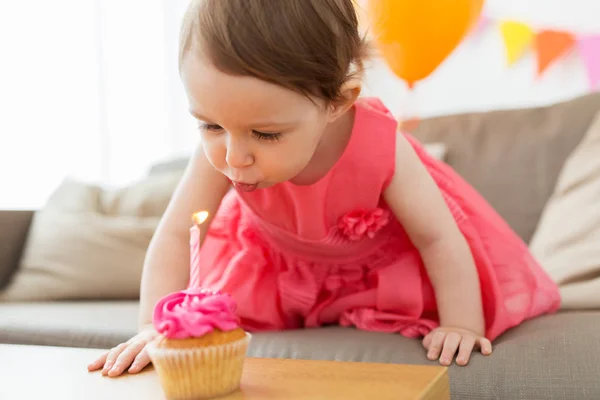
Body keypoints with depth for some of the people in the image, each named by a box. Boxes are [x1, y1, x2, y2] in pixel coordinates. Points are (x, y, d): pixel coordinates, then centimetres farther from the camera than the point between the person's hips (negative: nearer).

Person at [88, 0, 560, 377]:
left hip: (383, 254, -1)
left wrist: (461, 325, -30)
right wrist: (154, 328, -40)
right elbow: (175, 235, -30)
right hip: (280, 255, 2)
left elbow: (438, 238, -29)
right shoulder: (222, 152, -37)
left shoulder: (380, 148, -41)